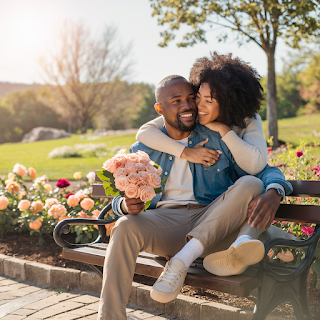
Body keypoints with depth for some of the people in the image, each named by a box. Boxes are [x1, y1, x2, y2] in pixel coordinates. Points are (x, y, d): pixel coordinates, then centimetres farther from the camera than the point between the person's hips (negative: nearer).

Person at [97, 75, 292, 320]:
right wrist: (126, 205, -14)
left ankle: (180, 263, -30)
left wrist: (274, 193, -22)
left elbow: (265, 171, 4)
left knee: (251, 184, -25)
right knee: (125, 227, -31)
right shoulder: (143, 150, 12)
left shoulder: (219, 139, 8)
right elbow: (120, 198, 14)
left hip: (212, 226, 0)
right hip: (165, 220, 0)